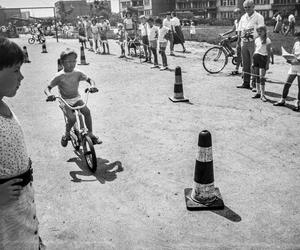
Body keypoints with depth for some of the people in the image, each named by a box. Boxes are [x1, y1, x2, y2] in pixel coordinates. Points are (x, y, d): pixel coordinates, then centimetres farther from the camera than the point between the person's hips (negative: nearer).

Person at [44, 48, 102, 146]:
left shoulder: (78, 73, -6)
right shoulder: (59, 76, -14)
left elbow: (89, 80, 2)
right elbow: (47, 88, -11)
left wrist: (92, 86, -22)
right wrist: (49, 95, -35)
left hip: (76, 98, 3)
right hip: (65, 101, -3)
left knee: (87, 111, -23)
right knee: (72, 118, -25)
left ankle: (91, 134, -8)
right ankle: (66, 135, 5)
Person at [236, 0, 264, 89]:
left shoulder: (258, 17, -4)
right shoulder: (243, 17, 15)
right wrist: (239, 39, 7)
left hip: (254, 42, -6)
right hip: (244, 42, 6)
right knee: (245, 64, 10)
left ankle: (255, 84, -1)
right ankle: (246, 83, 19)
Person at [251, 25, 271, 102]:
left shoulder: (267, 40, -4)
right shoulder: (257, 40, 12)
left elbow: (269, 52, -5)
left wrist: (268, 63, -11)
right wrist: (253, 61, 13)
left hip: (263, 58, -6)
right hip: (256, 57, 6)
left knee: (262, 77, -8)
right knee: (256, 76, 8)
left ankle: (262, 95, -4)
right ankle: (258, 92, 19)